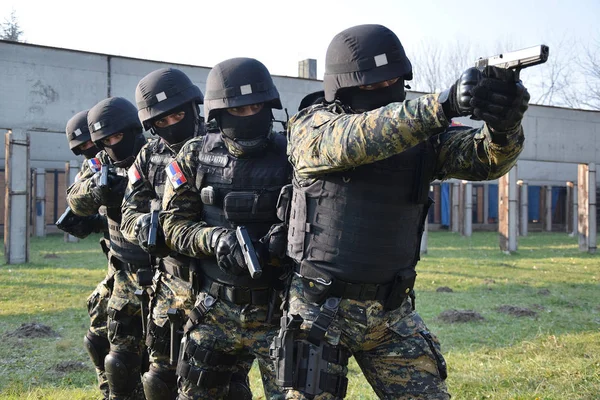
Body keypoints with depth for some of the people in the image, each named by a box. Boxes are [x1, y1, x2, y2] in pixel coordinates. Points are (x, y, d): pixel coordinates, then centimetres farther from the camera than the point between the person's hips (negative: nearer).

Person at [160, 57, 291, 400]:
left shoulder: (290, 157, -7)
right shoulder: (197, 157, 1)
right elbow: (174, 224, 1)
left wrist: (286, 238, -24)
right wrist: (213, 239, -18)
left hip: (275, 310, -2)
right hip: (215, 310, 3)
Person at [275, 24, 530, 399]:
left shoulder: (420, 129, 1)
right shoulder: (311, 127, -8)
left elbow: (484, 158, -14)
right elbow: (355, 140, -30)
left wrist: (504, 124, -39)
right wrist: (444, 104, -44)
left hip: (393, 310, 3)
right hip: (321, 307, -3)